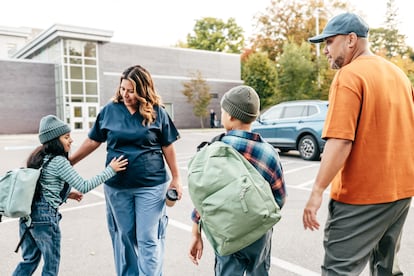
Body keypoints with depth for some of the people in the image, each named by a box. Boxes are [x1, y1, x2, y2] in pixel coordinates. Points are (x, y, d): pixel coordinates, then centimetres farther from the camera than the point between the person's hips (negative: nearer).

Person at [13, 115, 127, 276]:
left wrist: (66, 194, 18)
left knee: (29, 260, 22)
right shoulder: (59, 161, -15)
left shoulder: (40, 157, 10)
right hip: (45, 216, -8)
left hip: (28, 213, 8)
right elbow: (83, 187, -15)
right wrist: (110, 170, -13)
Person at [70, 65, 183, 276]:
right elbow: (93, 141, 9)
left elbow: (167, 147, 1)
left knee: (149, 239, 1)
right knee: (124, 236, 14)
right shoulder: (110, 110, 0)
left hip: (151, 185, -2)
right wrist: (69, 161, 9)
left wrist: (176, 178, 3)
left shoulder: (157, 112, -5)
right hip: (117, 186, 3)